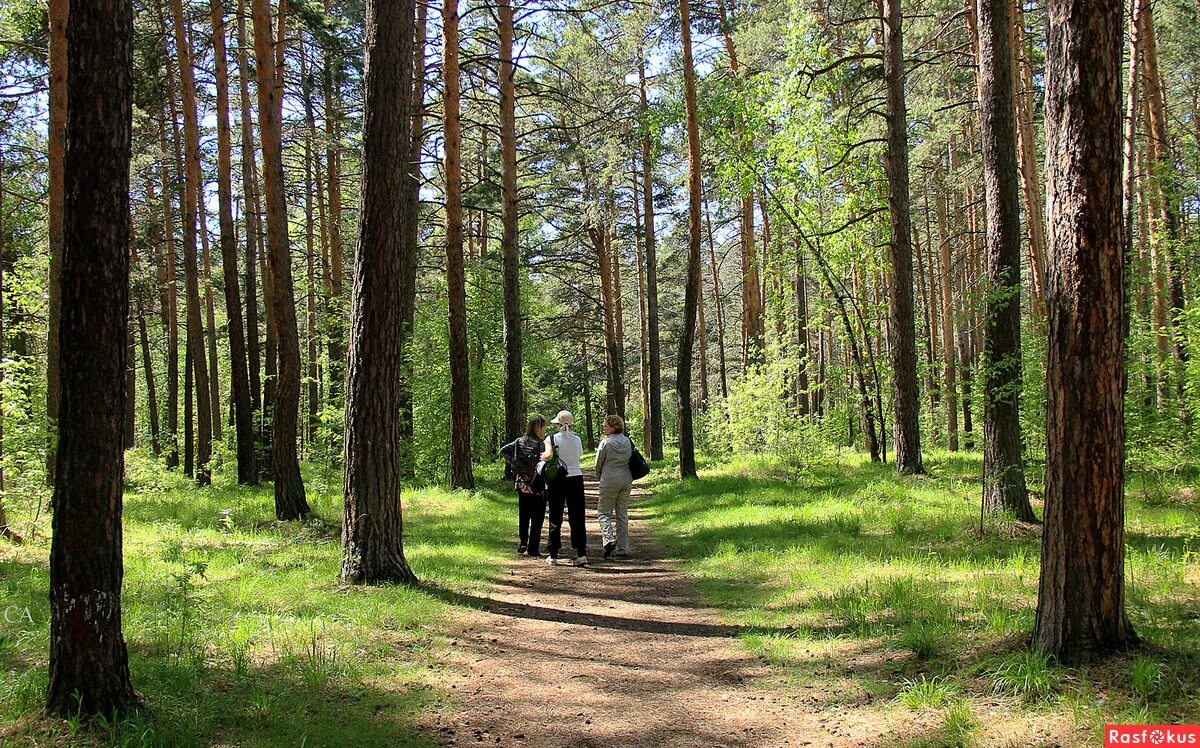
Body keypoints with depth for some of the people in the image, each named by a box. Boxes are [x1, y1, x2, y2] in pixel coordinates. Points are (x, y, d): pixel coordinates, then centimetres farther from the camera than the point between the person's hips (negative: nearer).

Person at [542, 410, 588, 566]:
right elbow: (580, 455, 3)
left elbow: (548, 456, -21)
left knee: (555, 518, 7)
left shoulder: (552, 439, -7)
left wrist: (542, 457, -1)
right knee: (577, 517, 4)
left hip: (557, 479, -2)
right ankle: (581, 553, -3)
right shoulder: (577, 440, 4)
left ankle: (553, 555, 11)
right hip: (576, 478, 2)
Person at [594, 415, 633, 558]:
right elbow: (630, 460, 11)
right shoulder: (627, 442, 3)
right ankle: (623, 548, 11)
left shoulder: (605, 443, -12)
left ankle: (609, 539, -16)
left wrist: (599, 477, 17)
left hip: (609, 482, -5)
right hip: (626, 481, 5)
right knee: (622, 514, 11)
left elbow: (598, 463, -3)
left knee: (604, 512, 5)